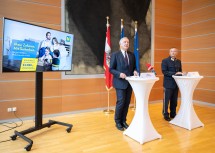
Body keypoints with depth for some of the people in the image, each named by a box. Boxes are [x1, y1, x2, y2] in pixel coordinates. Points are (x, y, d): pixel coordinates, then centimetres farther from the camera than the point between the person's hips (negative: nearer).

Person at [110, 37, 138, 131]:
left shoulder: (132, 55, 12)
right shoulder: (115, 55, -3)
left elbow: (133, 67, 17)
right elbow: (111, 69, -6)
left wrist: (135, 71, -5)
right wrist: (119, 74, -21)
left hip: (130, 82, 5)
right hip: (120, 82, -5)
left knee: (127, 103, 10)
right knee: (121, 102, -4)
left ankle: (123, 121, 26)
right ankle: (118, 122, 16)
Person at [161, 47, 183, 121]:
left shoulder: (178, 61, 14)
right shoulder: (165, 61, -4)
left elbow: (180, 71, 19)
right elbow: (164, 72, -14)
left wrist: (180, 74, -4)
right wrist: (175, 73, -21)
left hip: (176, 84, 6)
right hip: (168, 84, -5)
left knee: (174, 100, 12)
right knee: (166, 100, 2)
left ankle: (173, 114, 25)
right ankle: (166, 115, 15)